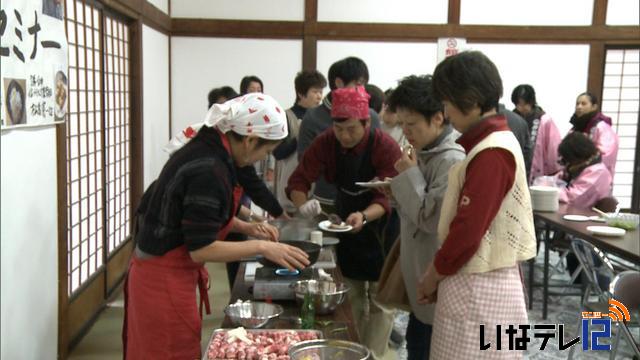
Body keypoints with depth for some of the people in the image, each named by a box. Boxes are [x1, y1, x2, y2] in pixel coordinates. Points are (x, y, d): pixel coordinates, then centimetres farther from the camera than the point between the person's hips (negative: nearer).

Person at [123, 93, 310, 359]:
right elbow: (201, 249, -24)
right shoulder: (209, 172, -26)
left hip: (156, 272, 9)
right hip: (165, 282, -9)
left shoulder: (204, 148, 1)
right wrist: (260, 247, -18)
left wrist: (246, 227, 6)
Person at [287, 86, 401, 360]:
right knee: (353, 297, 17)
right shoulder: (325, 143, -14)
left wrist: (364, 216, -51)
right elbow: (299, 180, -17)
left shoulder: (386, 147, -25)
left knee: (379, 300, 0)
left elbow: (387, 197, -31)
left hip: (381, 227, -4)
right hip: (346, 224, 4)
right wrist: (303, 204, -38)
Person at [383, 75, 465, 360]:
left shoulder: (453, 160, -21)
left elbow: (430, 219, -22)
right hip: (421, 277, 9)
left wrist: (409, 176, -16)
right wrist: (405, 182, 1)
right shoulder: (428, 154, 9)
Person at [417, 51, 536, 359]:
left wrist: (432, 275, -8)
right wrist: (441, 275, 12)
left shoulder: (492, 154, -20)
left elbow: (468, 230, -23)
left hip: (478, 289, -9)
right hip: (473, 281, 9)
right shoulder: (489, 143, 11)